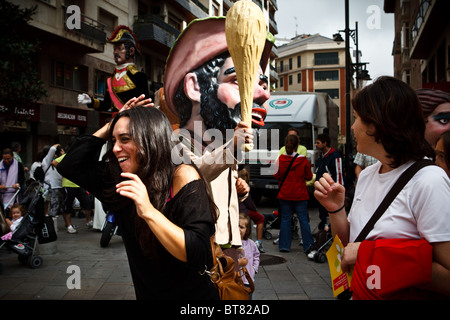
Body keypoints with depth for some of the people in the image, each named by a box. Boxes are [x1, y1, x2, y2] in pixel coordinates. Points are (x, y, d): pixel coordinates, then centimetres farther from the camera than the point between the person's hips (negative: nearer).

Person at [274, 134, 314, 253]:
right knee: (303, 219, 6)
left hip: (284, 194, 1)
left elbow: (276, 175, 2)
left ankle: (284, 246, 13)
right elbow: (309, 176, 1)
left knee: (285, 219, 9)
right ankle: (308, 245, 4)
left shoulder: (280, 159, -7)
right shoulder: (303, 160, -9)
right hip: (300, 194, -1)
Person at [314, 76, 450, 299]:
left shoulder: (428, 181, -20)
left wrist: (370, 254, -23)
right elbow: (348, 245, 6)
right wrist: (335, 209, -9)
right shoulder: (366, 175, 2)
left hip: (404, 294, -6)